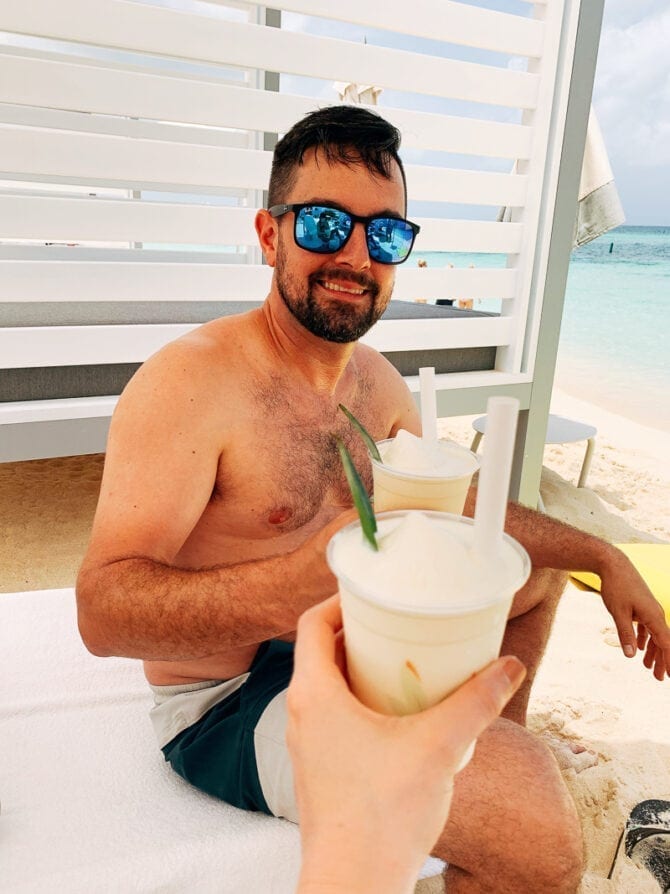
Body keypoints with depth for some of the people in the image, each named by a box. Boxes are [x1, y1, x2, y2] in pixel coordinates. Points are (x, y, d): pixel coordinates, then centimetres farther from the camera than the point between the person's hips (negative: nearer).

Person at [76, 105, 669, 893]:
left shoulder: (377, 381, 1)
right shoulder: (191, 380, -23)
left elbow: (458, 504, 13)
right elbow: (102, 608, -29)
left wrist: (604, 558, 7)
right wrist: (290, 587, -47)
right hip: (226, 702, -8)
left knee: (536, 567, 19)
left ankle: (500, 749, 34)